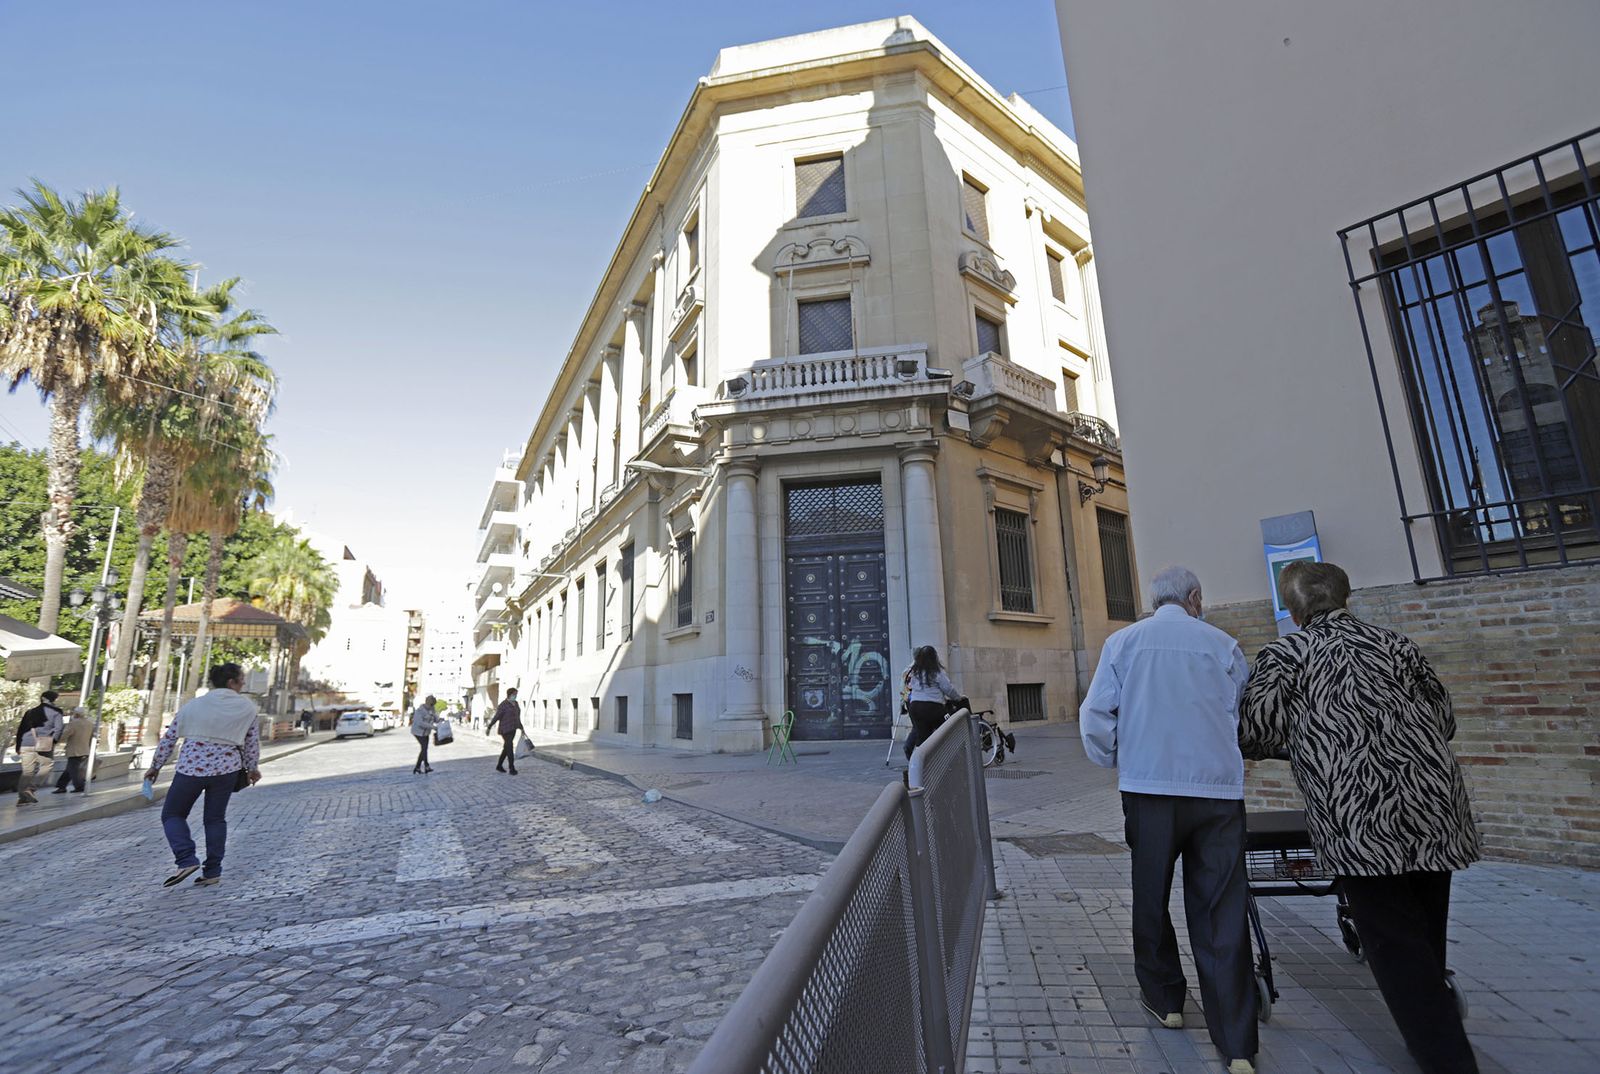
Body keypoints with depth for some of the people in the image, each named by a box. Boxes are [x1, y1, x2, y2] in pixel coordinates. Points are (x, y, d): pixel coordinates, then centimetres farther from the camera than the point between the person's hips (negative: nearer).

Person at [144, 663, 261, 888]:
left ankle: (187, 860, -1)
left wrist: (155, 766, 18)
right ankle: (212, 872, 15)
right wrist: (253, 768, 20)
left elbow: (169, 739, 5)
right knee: (215, 818, 14)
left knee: (172, 814, 17)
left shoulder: (193, 705, 1)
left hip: (192, 768, -1)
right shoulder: (247, 706, 1)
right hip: (227, 768, 1)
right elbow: (253, 741, 7)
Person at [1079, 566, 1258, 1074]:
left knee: (1151, 898, 17)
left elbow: (1095, 717, -5)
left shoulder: (1123, 642, 0)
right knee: (1222, 912, 7)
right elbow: (1248, 720, 7)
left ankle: (1164, 998, 32)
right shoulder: (1222, 645, 2)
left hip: (1150, 788, -1)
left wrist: (1114, 762, 12)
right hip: (1219, 790, 1)